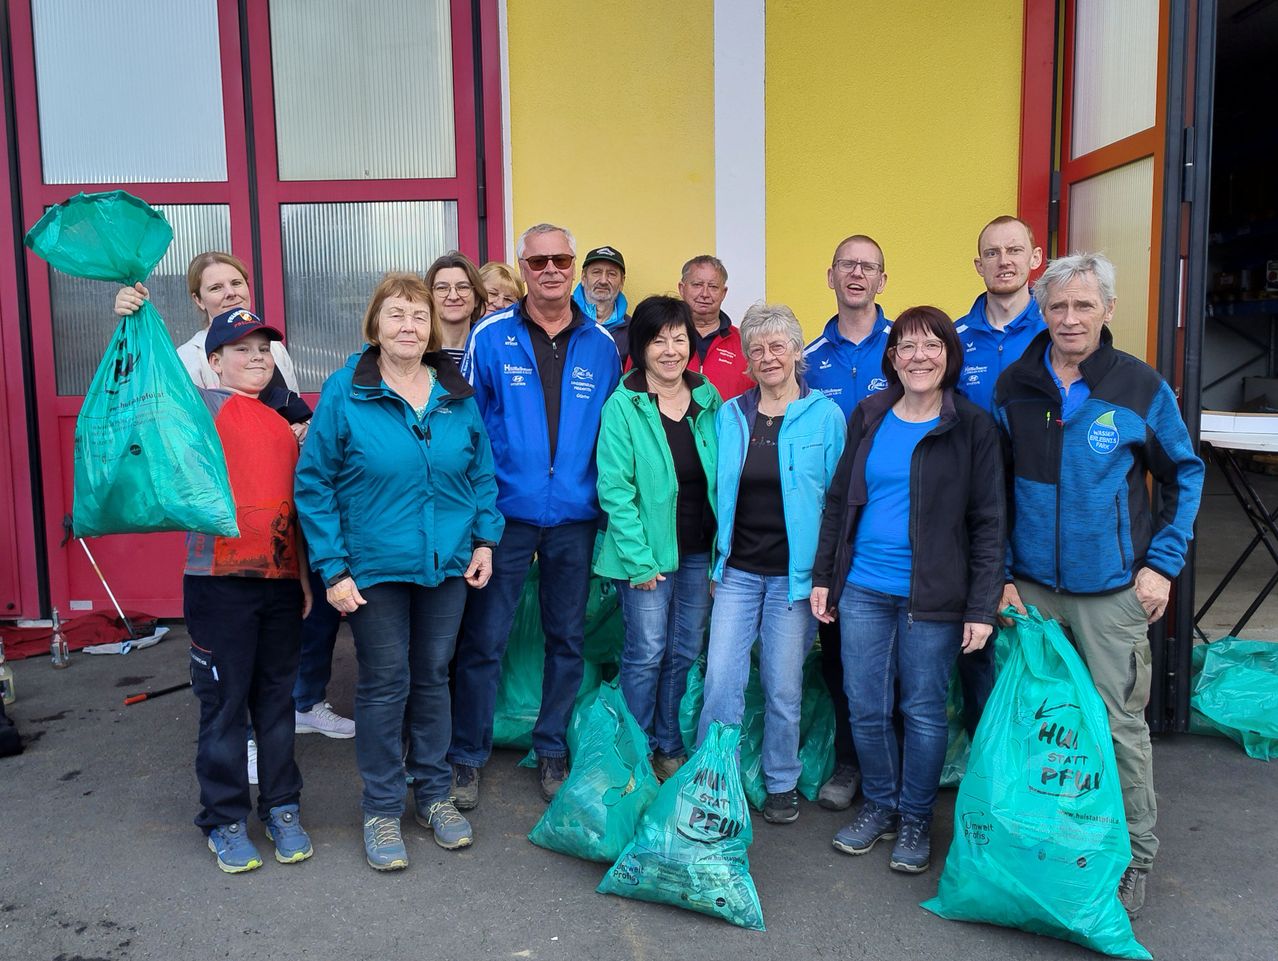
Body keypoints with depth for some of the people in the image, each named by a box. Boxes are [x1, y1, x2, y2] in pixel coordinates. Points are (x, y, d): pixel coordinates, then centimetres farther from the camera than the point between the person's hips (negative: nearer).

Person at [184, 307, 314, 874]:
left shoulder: (282, 425, 13)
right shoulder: (207, 406, -2)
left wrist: (305, 575, 14)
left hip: (280, 580, 5)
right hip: (219, 579, -5)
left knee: (277, 699, 14)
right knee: (225, 704, 5)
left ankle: (282, 809, 28)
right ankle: (224, 821, 22)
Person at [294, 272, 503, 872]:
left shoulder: (458, 395, 3)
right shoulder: (345, 392, -8)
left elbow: (481, 472, 12)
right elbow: (313, 483, -7)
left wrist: (485, 539, 2)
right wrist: (333, 569, -11)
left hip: (447, 564, 3)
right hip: (374, 568, -3)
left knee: (433, 677, 14)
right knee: (384, 683, 5)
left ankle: (433, 792, 31)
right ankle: (382, 808, 22)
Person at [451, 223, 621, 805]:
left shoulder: (601, 346, 4)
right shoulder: (491, 337, -3)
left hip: (575, 518, 3)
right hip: (506, 513, -2)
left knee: (567, 638, 12)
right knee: (484, 640, 2)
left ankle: (552, 750, 29)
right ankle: (466, 756, 20)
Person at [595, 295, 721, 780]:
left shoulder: (709, 399, 4)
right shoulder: (623, 406, -9)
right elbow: (615, 489, -12)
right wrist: (638, 558, -15)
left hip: (699, 549, 5)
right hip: (647, 550, -4)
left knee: (685, 651, 13)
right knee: (647, 653, 1)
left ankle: (670, 746, 30)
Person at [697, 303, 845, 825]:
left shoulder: (826, 415, -2)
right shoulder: (729, 415, 6)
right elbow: (719, 492, 12)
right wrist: (716, 563, 9)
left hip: (795, 574, -2)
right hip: (737, 570, 2)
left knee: (783, 687, 8)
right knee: (720, 680, -2)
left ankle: (782, 783, 28)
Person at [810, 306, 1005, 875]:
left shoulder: (973, 427, -3)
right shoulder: (867, 418, 7)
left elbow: (988, 523, -4)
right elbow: (838, 502, 12)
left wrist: (982, 607, -9)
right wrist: (823, 577, 9)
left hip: (932, 594, -3)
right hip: (862, 588, 3)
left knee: (923, 709, 7)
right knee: (865, 706, 8)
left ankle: (916, 817, 27)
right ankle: (879, 805, 30)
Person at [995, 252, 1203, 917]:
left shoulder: (1140, 387, -5)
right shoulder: (1013, 388, 1)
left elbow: (1184, 476, 4)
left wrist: (1162, 563, -4)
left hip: (1112, 591, -2)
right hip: (1030, 586, 3)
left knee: (1119, 724, 5)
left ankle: (1133, 858, 23)